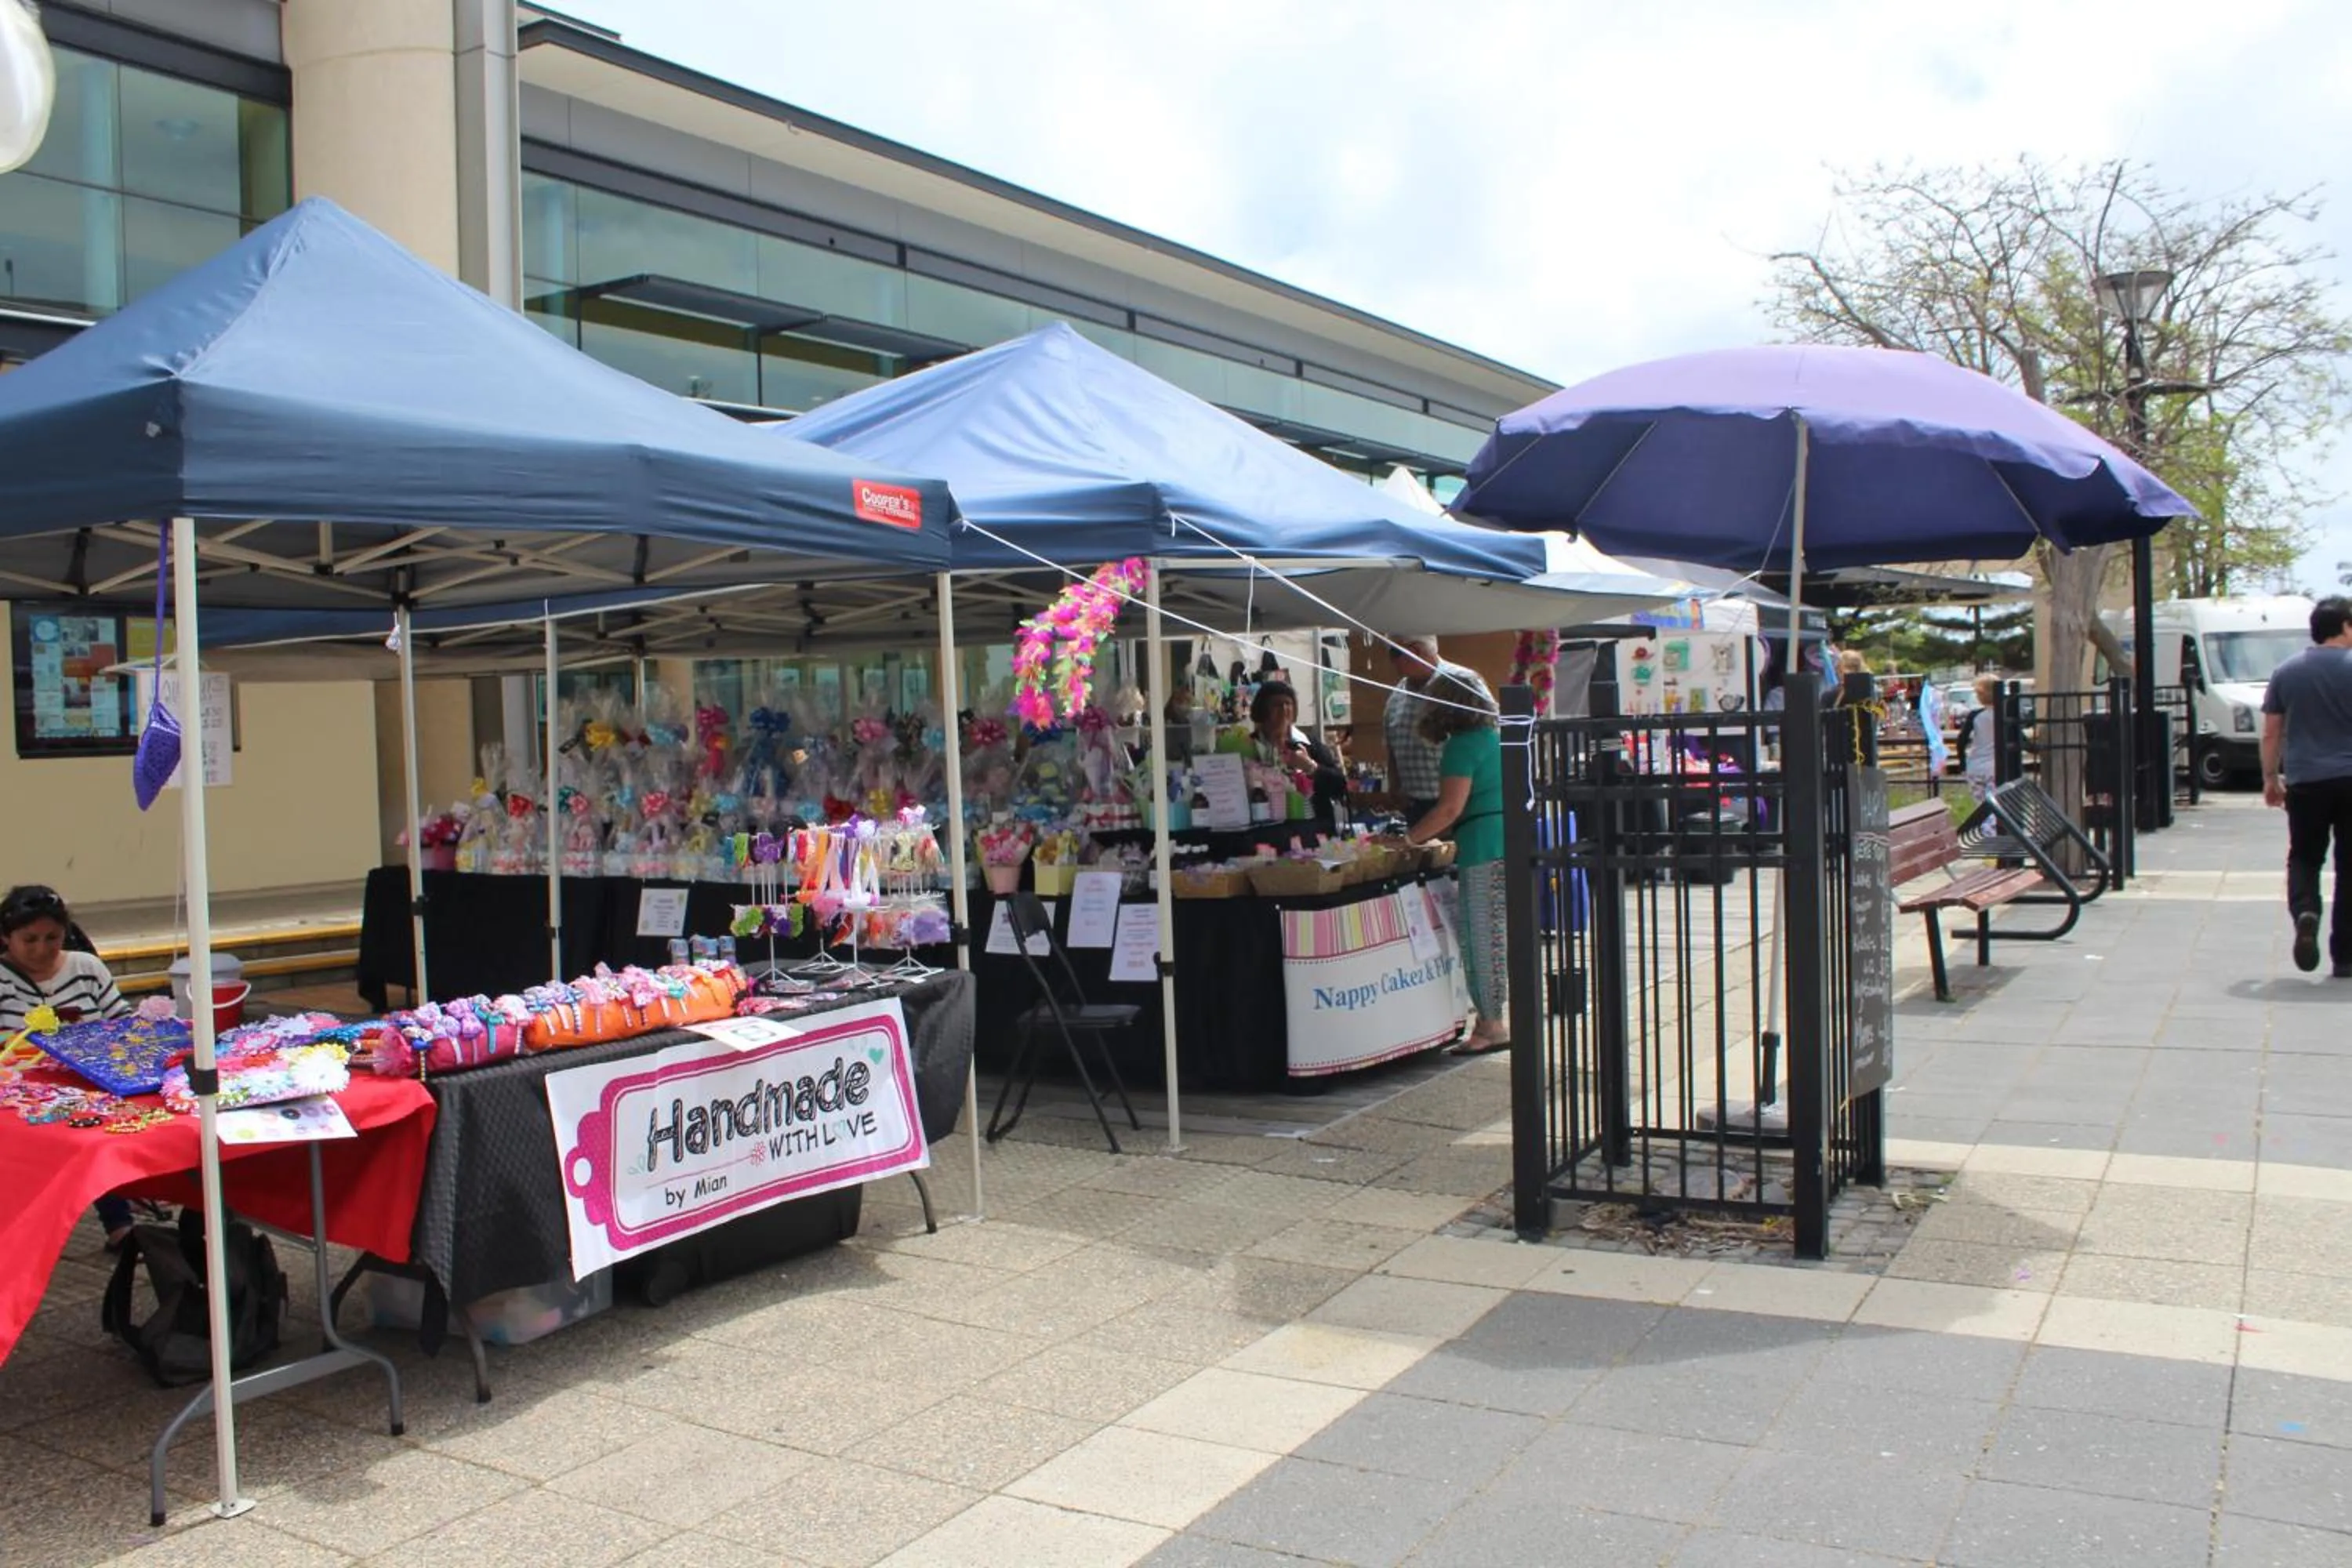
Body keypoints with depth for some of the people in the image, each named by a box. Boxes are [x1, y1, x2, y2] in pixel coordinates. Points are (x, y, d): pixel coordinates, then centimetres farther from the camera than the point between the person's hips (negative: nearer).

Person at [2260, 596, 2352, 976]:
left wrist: (2270, 779, 15)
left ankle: (2305, 913, -19)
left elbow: (2271, 734, 7)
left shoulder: (2286, 672, 4)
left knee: (2304, 858, 12)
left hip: (2305, 781, 1)